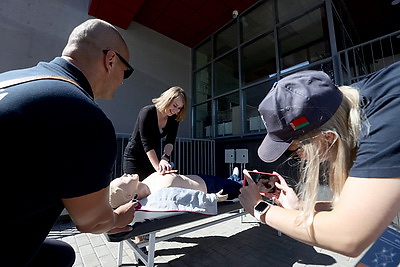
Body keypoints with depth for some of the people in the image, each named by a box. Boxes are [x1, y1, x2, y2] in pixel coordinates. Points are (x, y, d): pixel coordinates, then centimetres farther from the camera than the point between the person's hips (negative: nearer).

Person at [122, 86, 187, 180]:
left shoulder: (174, 119, -6)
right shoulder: (147, 112, -22)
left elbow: (170, 141, -15)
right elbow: (146, 143, -28)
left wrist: (165, 158, -34)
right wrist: (158, 167, -35)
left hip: (153, 157, 5)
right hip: (134, 158, -5)